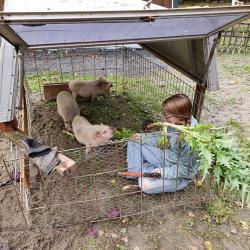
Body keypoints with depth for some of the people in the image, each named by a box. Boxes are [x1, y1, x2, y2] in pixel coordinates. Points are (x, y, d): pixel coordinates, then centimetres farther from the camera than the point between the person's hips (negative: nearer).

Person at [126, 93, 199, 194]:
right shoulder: (176, 125, -12)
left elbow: (184, 169, -25)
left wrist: (163, 172, -30)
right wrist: (142, 137, -4)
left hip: (178, 175, -7)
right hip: (166, 159, 7)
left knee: (145, 185, -27)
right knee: (134, 142, 2)